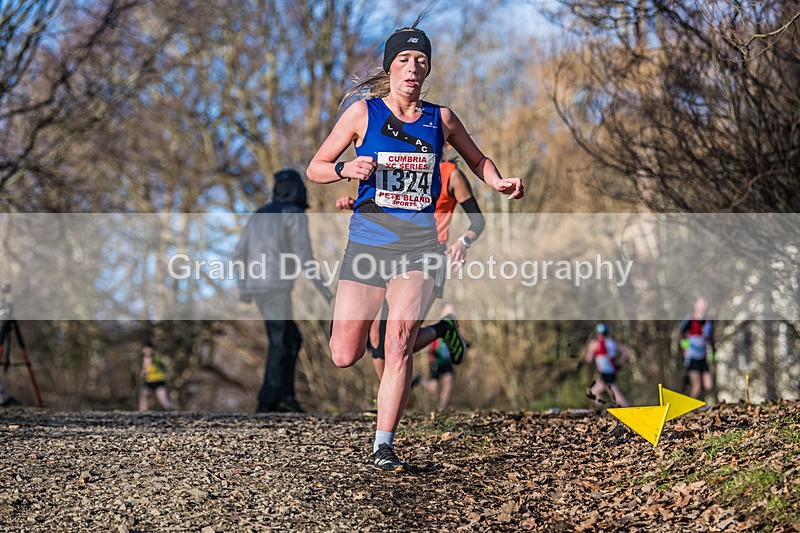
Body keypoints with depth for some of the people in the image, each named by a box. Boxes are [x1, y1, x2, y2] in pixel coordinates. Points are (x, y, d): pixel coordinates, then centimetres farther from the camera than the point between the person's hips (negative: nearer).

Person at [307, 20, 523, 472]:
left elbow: (478, 159, 23)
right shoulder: (363, 112, 2)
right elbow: (315, 169, 6)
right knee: (344, 357, -2)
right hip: (367, 242, 0)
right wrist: (347, 170, -15)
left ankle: (384, 447, -10)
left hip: (418, 244, 0)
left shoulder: (440, 119, 7)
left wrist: (500, 183, 2)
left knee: (400, 344, -17)